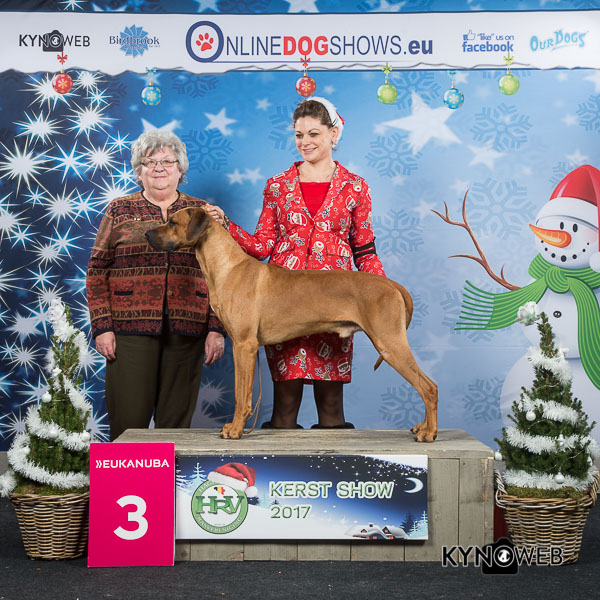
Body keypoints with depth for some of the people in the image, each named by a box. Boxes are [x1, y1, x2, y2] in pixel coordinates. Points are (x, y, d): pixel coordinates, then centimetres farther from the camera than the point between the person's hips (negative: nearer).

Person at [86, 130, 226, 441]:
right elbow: (97, 272, 7)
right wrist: (102, 326, -3)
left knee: (176, 421, 3)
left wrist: (217, 329, 1)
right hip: (131, 330, -1)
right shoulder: (119, 211, 9)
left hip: (186, 332, 1)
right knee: (129, 420, -3)